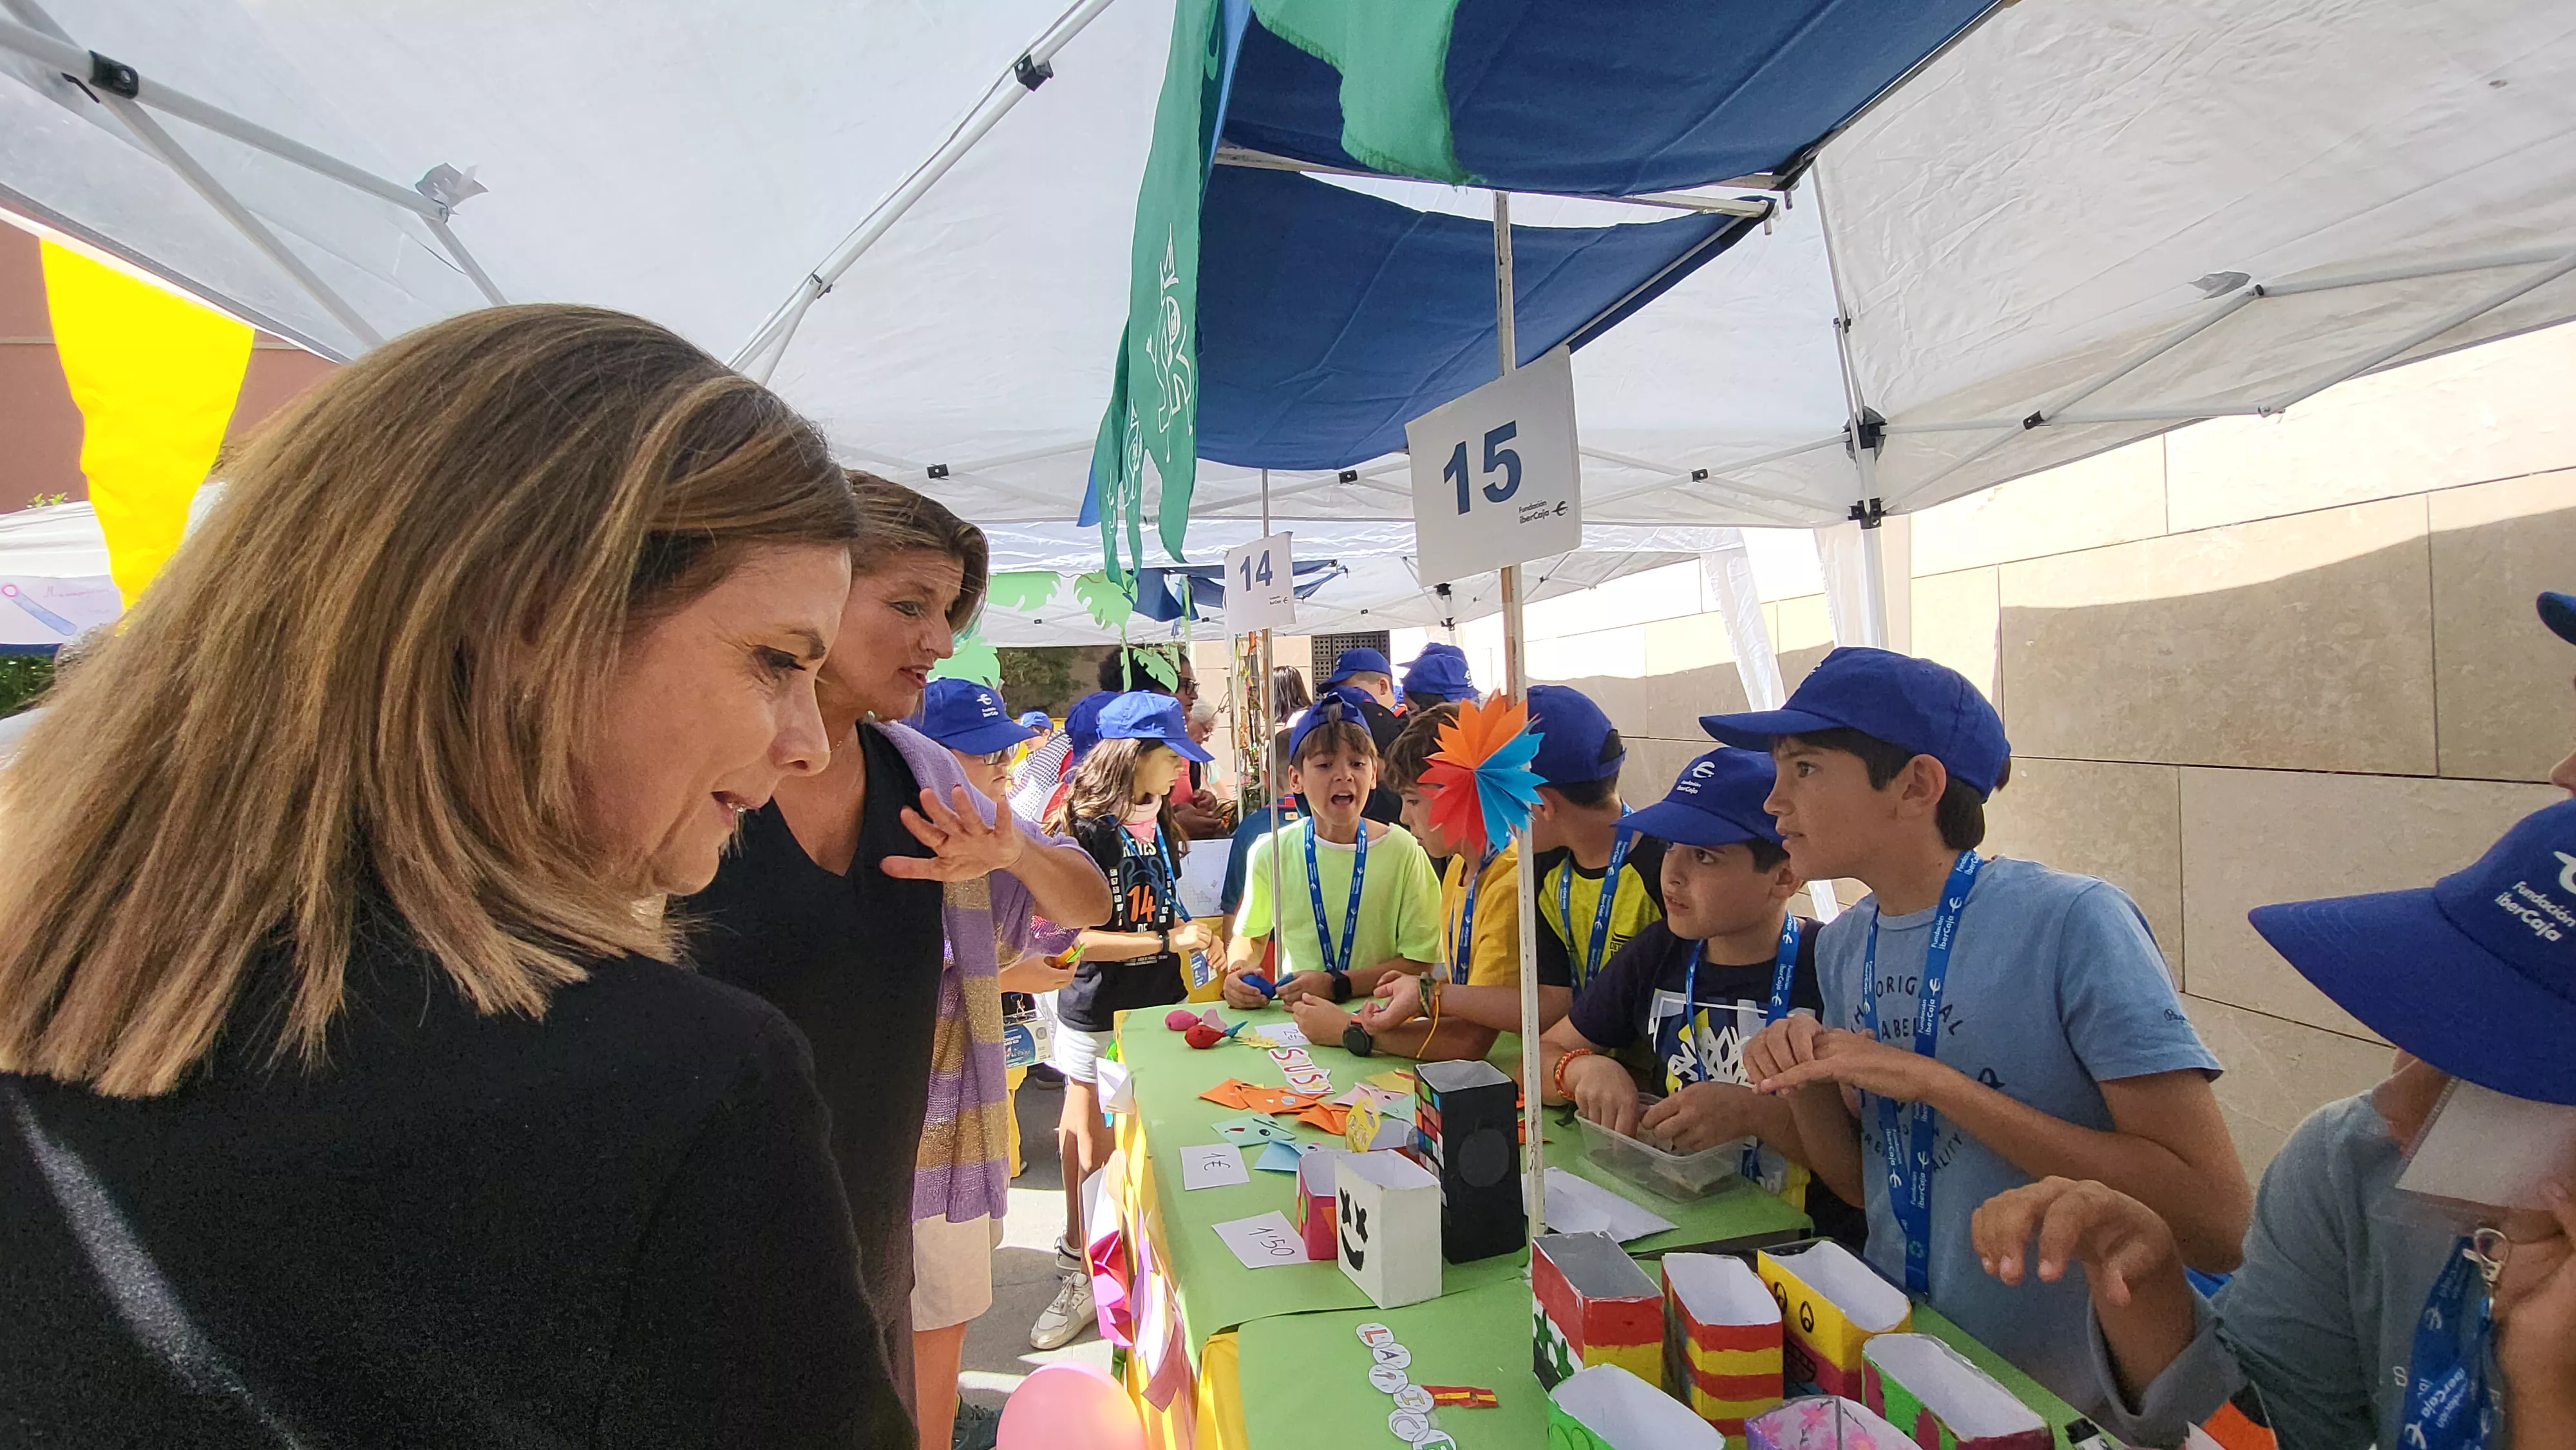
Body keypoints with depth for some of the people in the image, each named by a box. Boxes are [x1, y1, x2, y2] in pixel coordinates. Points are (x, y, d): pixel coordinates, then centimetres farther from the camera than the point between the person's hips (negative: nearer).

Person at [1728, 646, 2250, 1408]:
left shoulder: (2071, 921, -18)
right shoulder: (1843, 946, 1)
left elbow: (2218, 1220, -23)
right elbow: (1864, 1181, 8)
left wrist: (1934, 1082, -26)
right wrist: (1809, 1083, -11)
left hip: (2063, 1399, -5)